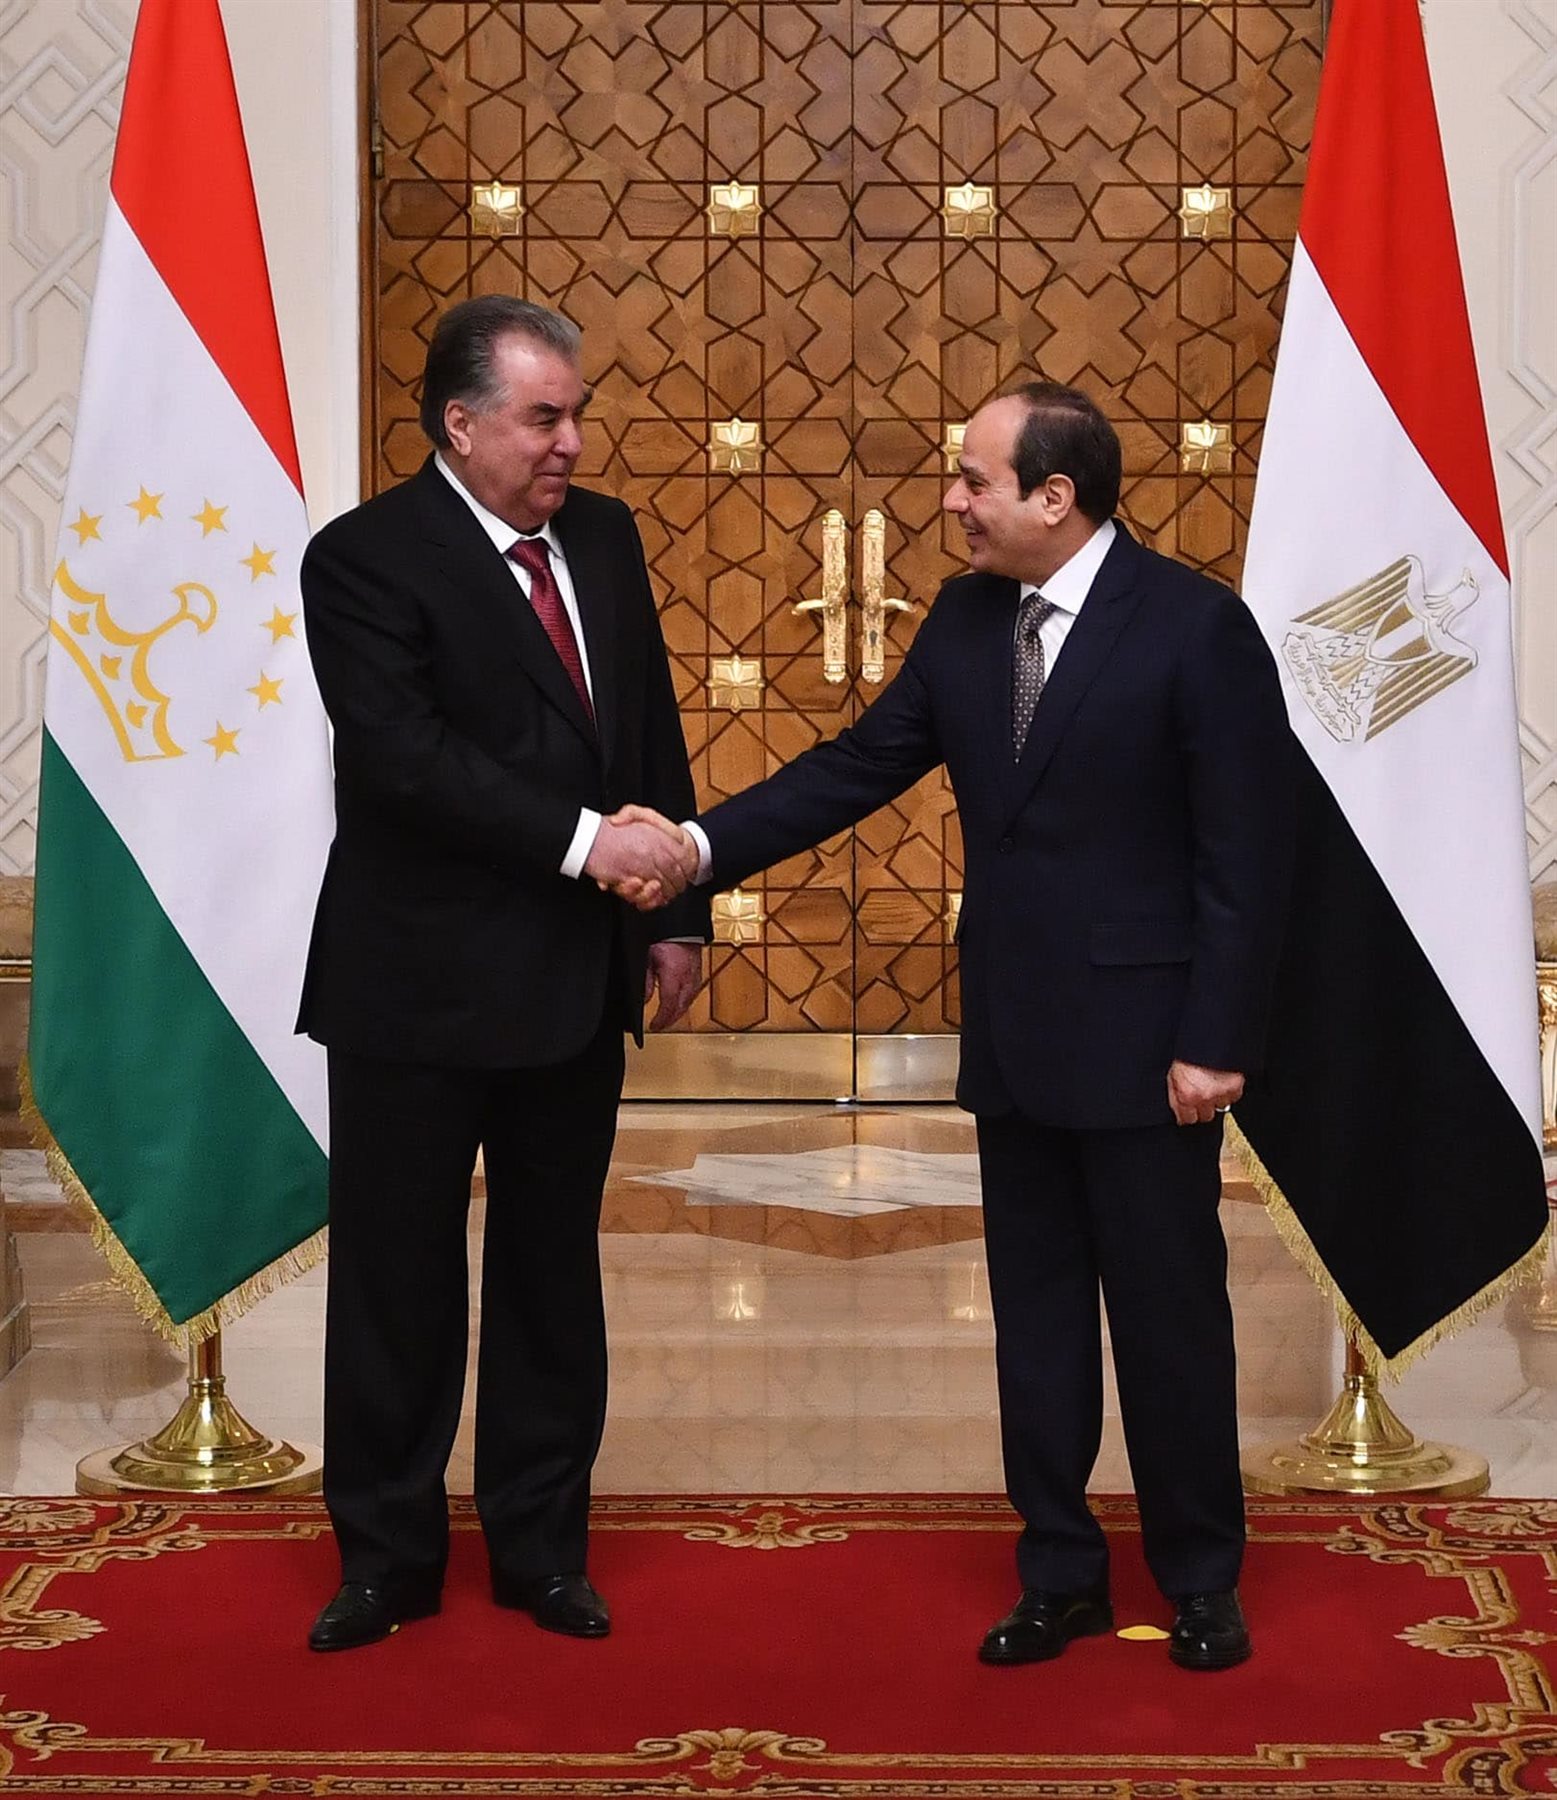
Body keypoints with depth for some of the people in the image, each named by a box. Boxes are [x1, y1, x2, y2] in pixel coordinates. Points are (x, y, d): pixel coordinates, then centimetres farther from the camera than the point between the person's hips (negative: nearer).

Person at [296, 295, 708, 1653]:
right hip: (420, 982, -5)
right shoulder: (365, 560, -12)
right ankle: (389, 1555, 20)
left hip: (578, 978, 6)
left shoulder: (603, 538, 7)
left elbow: (655, 734, 11)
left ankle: (542, 1543, 26)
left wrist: (679, 912, 6)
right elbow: (404, 755, -23)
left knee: (554, 1273, 14)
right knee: (398, 1282, 6)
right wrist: (582, 842, -27)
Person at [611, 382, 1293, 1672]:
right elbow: (862, 765, 7)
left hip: (1142, 1042, -6)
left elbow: (1249, 851, -13)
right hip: (1013, 1035, 6)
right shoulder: (969, 618, 5)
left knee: (1171, 1317, 5)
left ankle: (1202, 1581, 22)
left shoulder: (1196, 627, -13)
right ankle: (1060, 1574, 25)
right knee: (1036, 1316, 13)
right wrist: (705, 846, -4)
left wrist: (1217, 1042, -16)